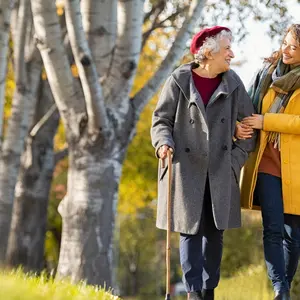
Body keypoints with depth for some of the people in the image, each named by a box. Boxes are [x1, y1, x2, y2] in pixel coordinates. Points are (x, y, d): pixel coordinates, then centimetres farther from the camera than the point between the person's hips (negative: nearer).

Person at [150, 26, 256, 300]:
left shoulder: (232, 84, 4)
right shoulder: (179, 81, -4)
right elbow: (161, 119, 2)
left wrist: (237, 158, 1)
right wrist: (163, 143, -17)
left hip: (220, 172, 3)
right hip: (186, 169, -3)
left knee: (215, 231, 5)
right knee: (190, 229, -3)